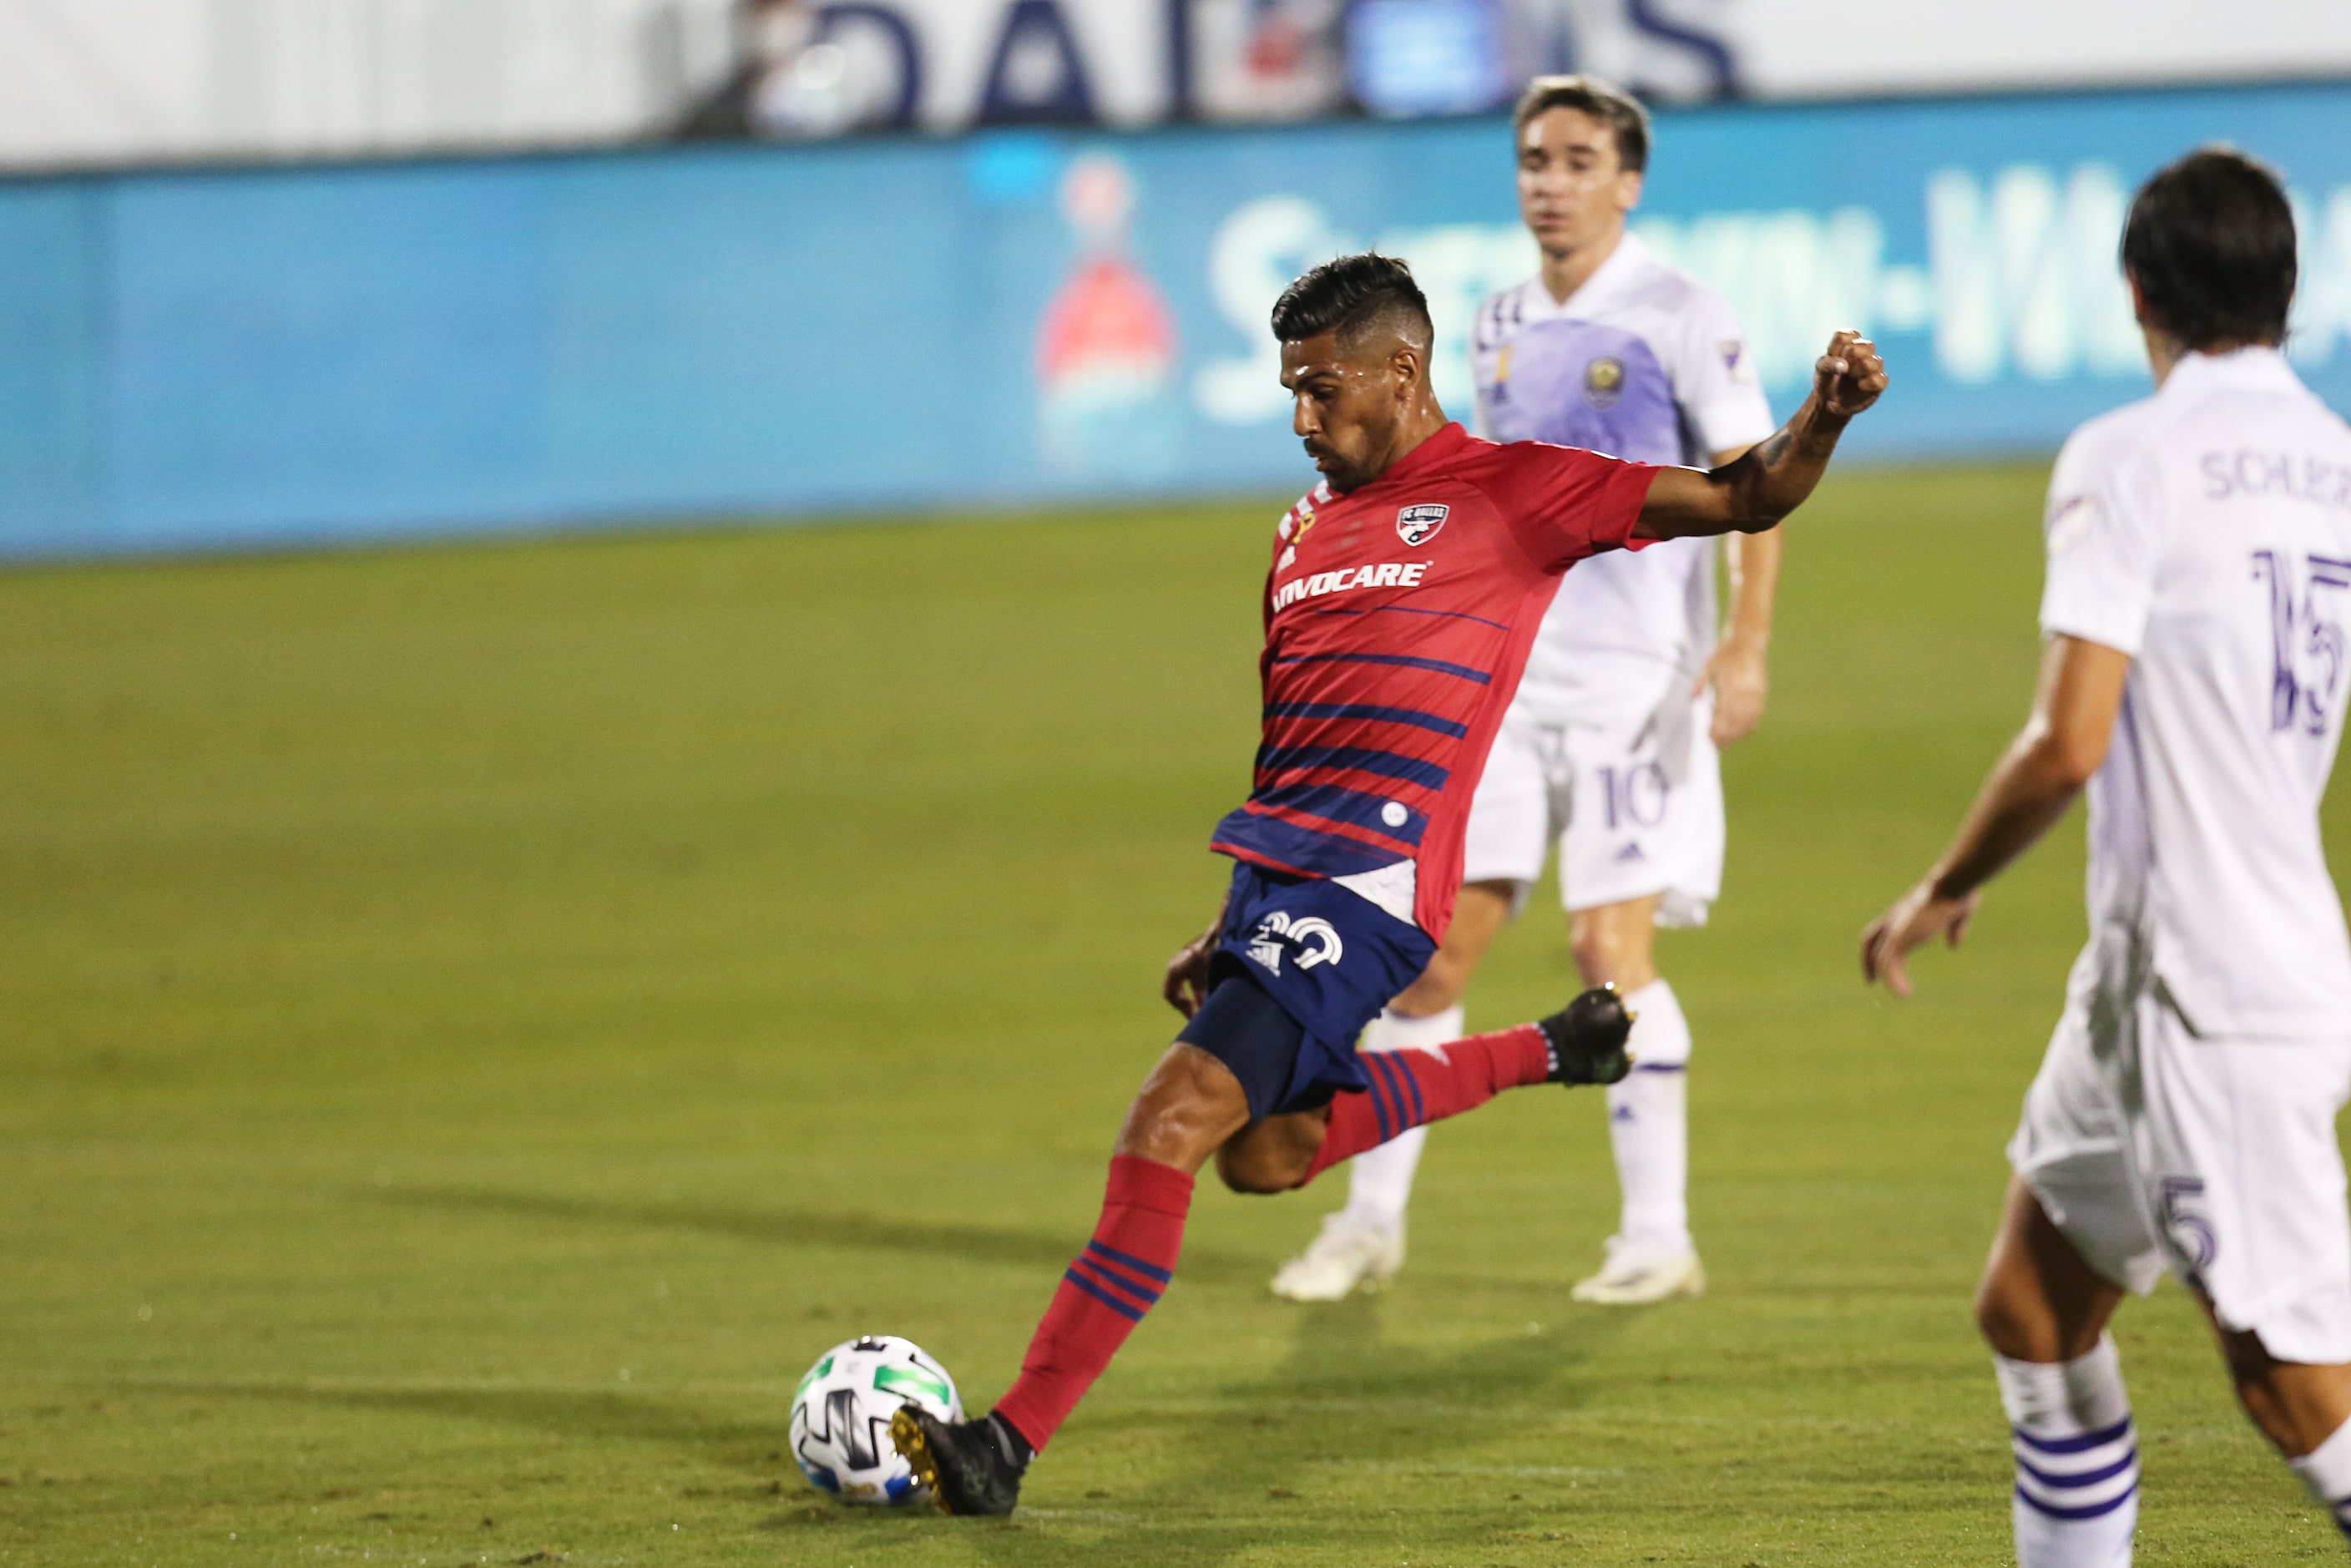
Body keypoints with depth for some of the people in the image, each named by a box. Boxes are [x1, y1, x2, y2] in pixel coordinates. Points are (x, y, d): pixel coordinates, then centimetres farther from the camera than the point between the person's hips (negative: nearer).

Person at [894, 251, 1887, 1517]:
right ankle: (1547, 1054, 34)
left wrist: (1822, 418, -23)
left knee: (1174, 1119, -18)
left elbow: (1741, 501, -3)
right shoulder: (1307, 530, 20)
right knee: (1262, 1154, 18)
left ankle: (1014, 1440, -18)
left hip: (1368, 886, -9)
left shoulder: (1508, 492, 0)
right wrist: (1228, 930, 24)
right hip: (1278, 877, 9)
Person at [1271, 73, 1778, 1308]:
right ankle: (1370, 1223, 10)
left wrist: (1746, 645, -20)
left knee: (1610, 948, -10)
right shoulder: (1499, 327, 12)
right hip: (1504, 671, 5)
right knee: (1436, 938, 1)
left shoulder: (1681, 319, -6)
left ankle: (1658, 1237, 1)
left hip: (1636, 681, -5)